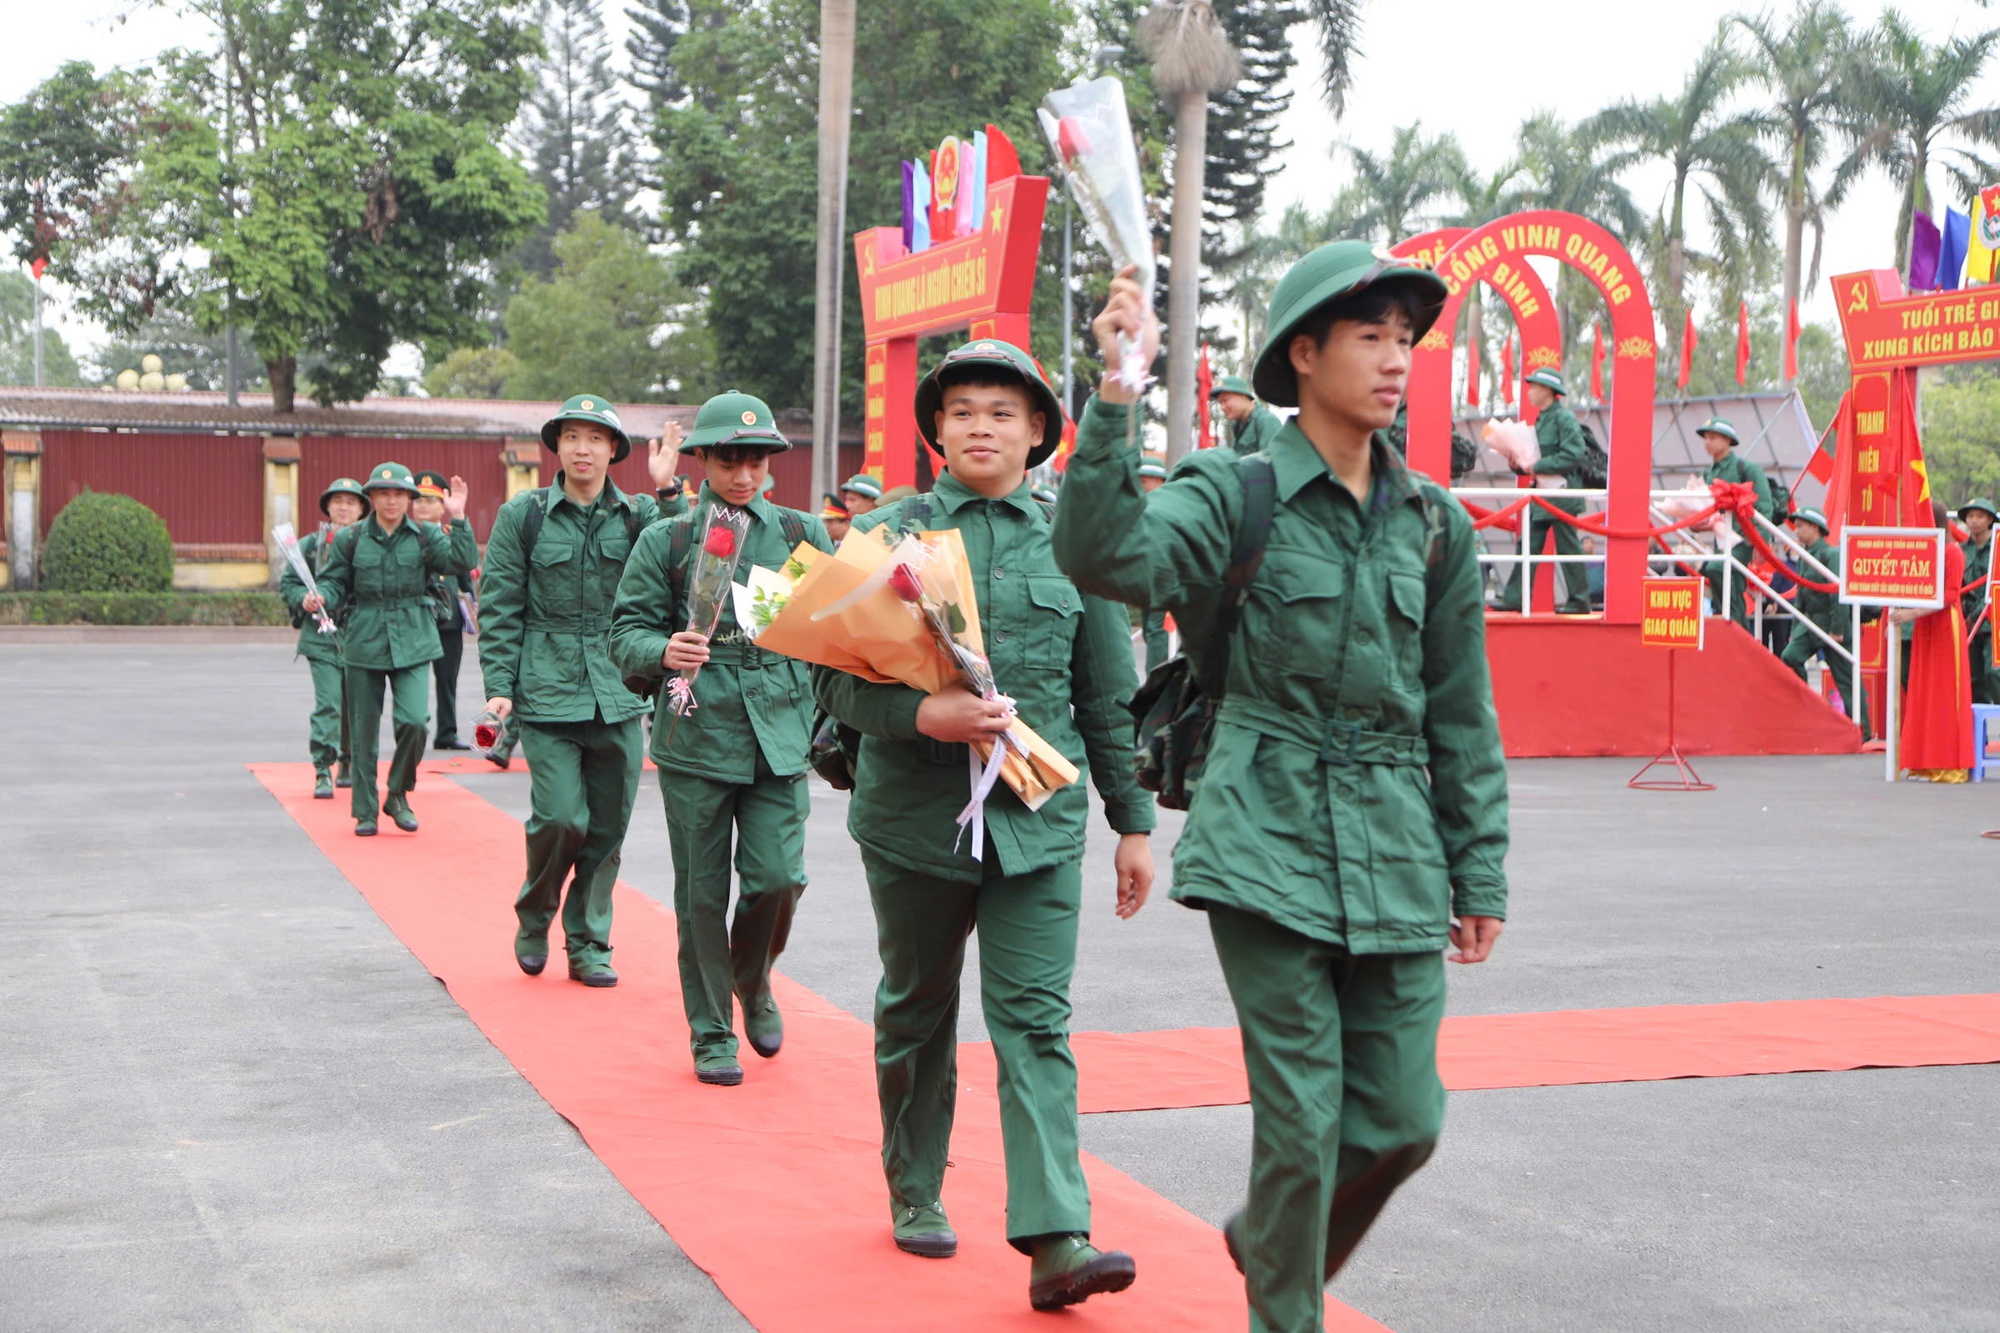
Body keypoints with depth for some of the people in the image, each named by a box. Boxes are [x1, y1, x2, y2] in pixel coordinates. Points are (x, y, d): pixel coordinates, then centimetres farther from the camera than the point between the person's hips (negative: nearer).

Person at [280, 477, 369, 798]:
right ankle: (323, 773, -8)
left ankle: (348, 766, 30)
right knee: (328, 703, -12)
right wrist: (304, 600, -11)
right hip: (322, 636, -1)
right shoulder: (310, 545, 5)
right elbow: (287, 583, 8)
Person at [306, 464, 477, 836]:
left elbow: (463, 562, -10)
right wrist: (320, 598, -15)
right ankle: (365, 811, 18)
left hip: (413, 642, 0)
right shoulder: (350, 538, 2)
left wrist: (457, 520, -20)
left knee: (414, 720, -15)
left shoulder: (426, 536, 2)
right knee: (363, 731, 5)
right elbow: (336, 584, 6)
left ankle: (398, 796, 8)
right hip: (364, 641, 0)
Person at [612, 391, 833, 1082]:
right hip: (695, 737, -1)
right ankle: (711, 1034, 18)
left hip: (779, 736, 1)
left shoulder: (802, 533, 9)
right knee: (702, 894, 4)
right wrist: (663, 651, -20)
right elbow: (627, 632, 2)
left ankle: (753, 982, 25)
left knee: (778, 877, -7)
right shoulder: (666, 541, 3)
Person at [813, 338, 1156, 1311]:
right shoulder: (887, 533, 2)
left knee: (1034, 1019, -7)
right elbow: (832, 677, -3)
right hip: (914, 816, 0)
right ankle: (914, 1193, 32)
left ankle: (1055, 1239, -11)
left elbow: (1109, 695, 10)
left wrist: (1133, 821, 10)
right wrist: (922, 715, -21)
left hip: (1038, 820, 0)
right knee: (916, 1009, 14)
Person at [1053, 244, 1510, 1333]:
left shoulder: (1435, 524, 10)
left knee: (1403, 1119, 6)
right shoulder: (1235, 495, -3)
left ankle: (1266, 1238, 34)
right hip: (1268, 842, -4)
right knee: (1303, 1114, -4)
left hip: (1396, 853, 5)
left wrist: (1480, 872, 14)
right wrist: (1116, 396, -30)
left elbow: (1462, 714, 14)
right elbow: (1102, 556, -22)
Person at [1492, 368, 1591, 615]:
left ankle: (1579, 601, 5)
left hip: (1562, 493, -9)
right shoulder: (1541, 418, 16)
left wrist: (1537, 465, -18)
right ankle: (1514, 598, 5)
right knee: (1528, 545, 5)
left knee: (1568, 547, -3)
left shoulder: (1565, 418, -11)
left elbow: (1573, 455, -20)